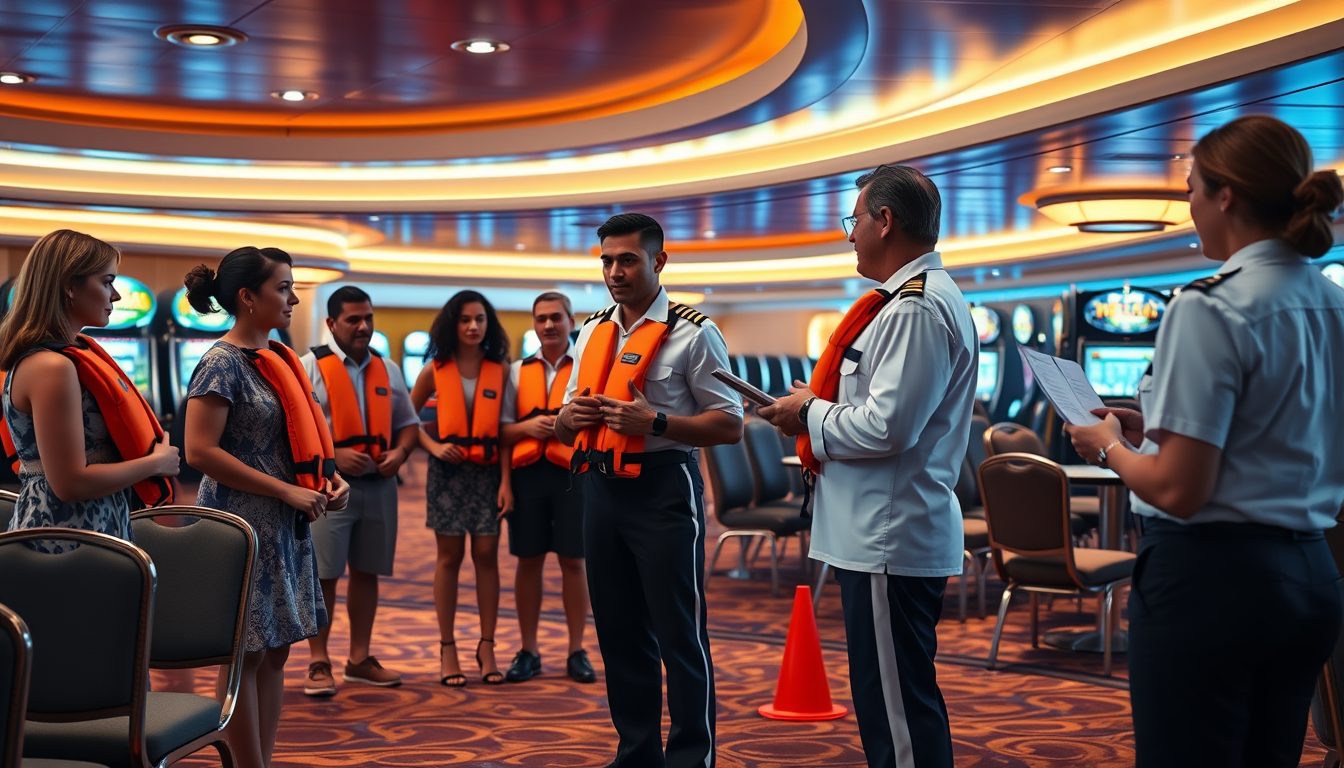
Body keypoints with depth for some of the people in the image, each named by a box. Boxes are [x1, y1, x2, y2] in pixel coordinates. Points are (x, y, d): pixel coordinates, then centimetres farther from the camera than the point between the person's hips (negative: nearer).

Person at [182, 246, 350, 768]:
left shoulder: (278, 361, 12)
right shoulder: (222, 363, -12)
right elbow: (199, 452, -19)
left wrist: (326, 476, 2)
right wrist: (287, 491, -19)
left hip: (286, 527, 8)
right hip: (244, 525, -8)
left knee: (275, 653, 10)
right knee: (247, 655, -2)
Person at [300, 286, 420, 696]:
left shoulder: (387, 369, 13)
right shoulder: (311, 366, -4)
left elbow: (408, 423, 18)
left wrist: (400, 452, -2)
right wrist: (334, 454, -19)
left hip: (378, 484, 5)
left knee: (366, 572, 11)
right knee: (323, 575, -3)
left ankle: (360, 659, 22)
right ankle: (318, 663, 7)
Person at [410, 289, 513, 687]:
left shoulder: (500, 371, 2)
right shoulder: (435, 371, 3)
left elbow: (505, 429, 0)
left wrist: (506, 480, -7)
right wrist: (433, 446, -6)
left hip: (487, 471, 0)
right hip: (448, 471, 0)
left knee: (486, 555, 0)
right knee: (449, 557, 3)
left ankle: (486, 646, 8)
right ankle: (447, 648, 10)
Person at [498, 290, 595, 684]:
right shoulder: (517, 371, 11)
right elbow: (502, 430, 10)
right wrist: (527, 426, -9)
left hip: (573, 473, -2)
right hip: (527, 472, 2)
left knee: (573, 561, 4)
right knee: (528, 561, 7)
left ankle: (577, 652, 14)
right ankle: (528, 652, 17)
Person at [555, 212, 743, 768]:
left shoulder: (692, 333, -6)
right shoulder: (592, 332, 14)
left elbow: (730, 425, -10)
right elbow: (564, 429, 20)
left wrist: (654, 421, -21)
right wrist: (571, 416, -3)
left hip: (662, 489, -7)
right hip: (601, 488, 7)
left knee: (679, 634, -1)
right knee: (618, 631, 14)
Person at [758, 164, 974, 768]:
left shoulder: (917, 309, -17)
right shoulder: (921, 298, 17)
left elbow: (887, 427, -24)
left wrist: (810, 414, -8)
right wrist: (818, 409, 10)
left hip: (890, 539, -11)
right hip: (884, 531, 11)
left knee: (897, 710, -4)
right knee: (899, 703, 18)